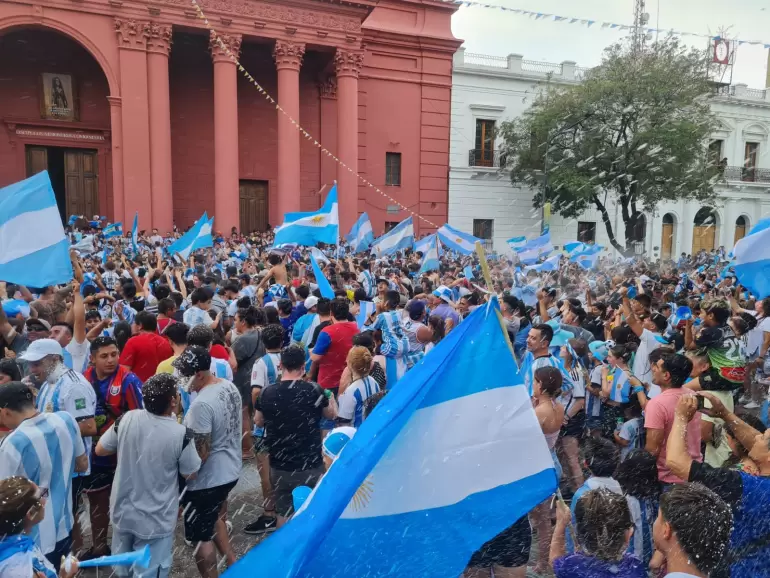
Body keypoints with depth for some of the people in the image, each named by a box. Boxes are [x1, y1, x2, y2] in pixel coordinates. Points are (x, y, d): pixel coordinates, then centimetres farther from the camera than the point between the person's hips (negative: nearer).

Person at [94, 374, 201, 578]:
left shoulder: (126, 419, -14)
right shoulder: (181, 434, -25)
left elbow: (100, 450, 1)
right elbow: (190, 474, -8)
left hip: (123, 511, 5)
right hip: (155, 520, -4)